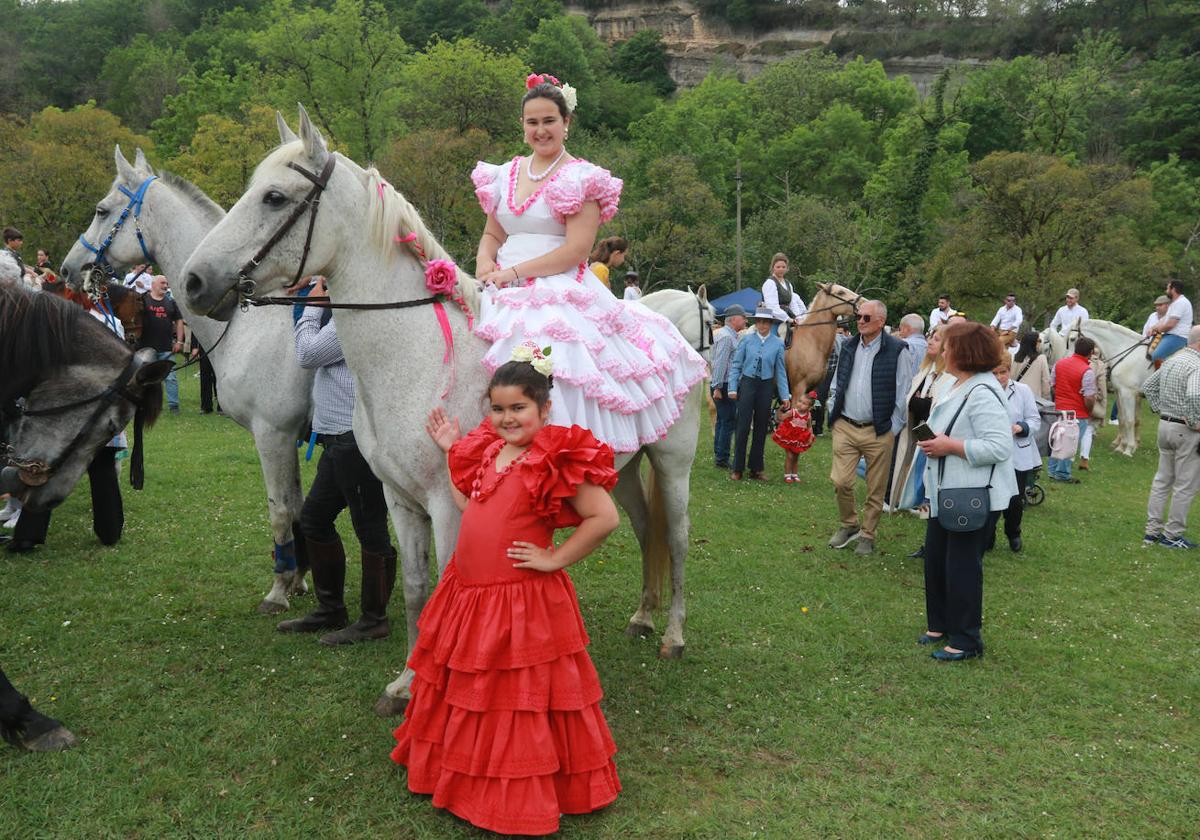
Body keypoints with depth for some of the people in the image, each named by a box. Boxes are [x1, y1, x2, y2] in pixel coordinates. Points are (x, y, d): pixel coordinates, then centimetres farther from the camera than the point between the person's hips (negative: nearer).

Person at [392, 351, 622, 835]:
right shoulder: (485, 450, 7)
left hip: (523, 599, -8)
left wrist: (555, 559, -17)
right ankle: (466, 773, 43)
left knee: (519, 701, 5)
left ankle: (522, 796, 23)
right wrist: (451, 450, 14)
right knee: (467, 695, 22)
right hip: (468, 592, 8)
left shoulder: (558, 460, -17)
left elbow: (604, 518, -20)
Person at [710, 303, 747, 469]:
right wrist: (717, 387, -22)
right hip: (724, 386, -10)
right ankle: (722, 459, -2)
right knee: (728, 422, -6)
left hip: (725, 385, 10)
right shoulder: (726, 337, -16)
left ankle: (719, 456, 22)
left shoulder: (732, 336, 16)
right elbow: (720, 363, -20)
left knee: (723, 421, 15)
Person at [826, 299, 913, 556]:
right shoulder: (848, 347, 9)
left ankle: (867, 535, 21)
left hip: (878, 431, -4)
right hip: (845, 427, 4)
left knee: (876, 489, 6)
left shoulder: (897, 350, -7)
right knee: (840, 482, -1)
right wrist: (834, 416, 11)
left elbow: (903, 393, -6)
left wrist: (892, 429, -7)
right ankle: (849, 525, 22)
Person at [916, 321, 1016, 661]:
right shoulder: (949, 383, 9)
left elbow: (1000, 447, -28)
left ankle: (966, 640, 13)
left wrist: (950, 446, -24)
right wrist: (933, 441, 4)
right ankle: (939, 624, 34)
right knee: (935, 558, 18)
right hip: (945, 490, 10)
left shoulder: (983, 393, -22)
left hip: (974, 496, -10)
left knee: (962, 566, -1)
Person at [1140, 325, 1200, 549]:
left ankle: (1152, 531, 19)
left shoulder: (1171, 361, 8)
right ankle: (1172, 534, 8)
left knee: (1161, 480, 15)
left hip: (1165, 424, 9)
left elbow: (1147, 386, 17)